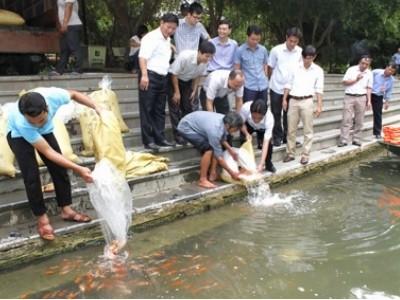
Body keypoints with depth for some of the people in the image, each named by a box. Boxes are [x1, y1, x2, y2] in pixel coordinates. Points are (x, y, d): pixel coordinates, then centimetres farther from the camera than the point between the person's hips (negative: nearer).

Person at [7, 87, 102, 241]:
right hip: (18, 135, -4)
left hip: (45, 131, 4)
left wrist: (97, 108, -26)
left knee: (59, 169, -2)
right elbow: (48, 152, -37)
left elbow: (74, 94, -13)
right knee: (32, 176, -15)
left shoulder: (53, 95, -39)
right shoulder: (21, 123, -44)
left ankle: (66, 210, 12)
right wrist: (78, 169, -41)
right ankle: (42, 218, 1)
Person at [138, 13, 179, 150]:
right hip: (150, 76, -9)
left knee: (160, 110, 11)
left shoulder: (168, 40, 18)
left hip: (163, 78, 9)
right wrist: (144, 75, -32)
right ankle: (148, 140, -1)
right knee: (147, 110, -4)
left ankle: (160, 138, 18)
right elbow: (143, 57, -21)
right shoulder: (151, 37, -9)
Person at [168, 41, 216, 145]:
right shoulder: (185, 56, -36)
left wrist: (194, 90, -6)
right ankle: (178, 135, 2)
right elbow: (174, 74, -25)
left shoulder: (205, 62, -22)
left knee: (191, 107, 1)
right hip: (174, 80, -5)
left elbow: (198, 76, -3)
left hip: (188, 81, 5)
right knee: (175, 108, -4)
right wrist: (177, 92, -19)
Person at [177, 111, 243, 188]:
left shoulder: (225, 120, -12)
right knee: (208, 149, -21)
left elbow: (222, 139, 10)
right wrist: (231, 172, -17)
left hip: (196, 124, 9)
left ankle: (212, 174, 8)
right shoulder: (215, 130, -35)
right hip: (186, 128, -9)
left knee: (215, 148, 0)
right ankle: (202, 180, -11)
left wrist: (230, 150, -3)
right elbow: (219, 156, -25)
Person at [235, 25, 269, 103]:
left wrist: (265, 79, 13)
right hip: (248, 87, -4)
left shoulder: (263, 50, 7)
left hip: (263, 86, 4)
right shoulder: (240, 50, -5)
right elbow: (237, 69, -2)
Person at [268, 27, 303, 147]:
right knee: (276, 114, 7)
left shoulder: (300, 52, -5)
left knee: (288, 115, 10)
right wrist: (271, 82, 9)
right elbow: (270, 68, 1)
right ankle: (277, 137, 20)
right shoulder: (276, 50, -10)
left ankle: (287, 136, 23)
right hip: (276, 88, -1)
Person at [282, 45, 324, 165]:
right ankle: (290, 153, 17)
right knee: (291, 129, 7)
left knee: (308, 130, 2)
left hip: (307, 101, -2)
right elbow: (288, 84, 10)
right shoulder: (295, 67, 6)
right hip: (293, 100, 2)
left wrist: (319, 105, -4)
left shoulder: (318, 70, 3)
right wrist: (284, 99, 5)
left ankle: (305, 155, 10)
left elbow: (319, 89, 1)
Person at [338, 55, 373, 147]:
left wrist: (369, 101, 3)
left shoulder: (369, 73, 8)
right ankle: (343, 140, -5)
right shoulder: (351, 69, 0)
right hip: (349, 97, -2)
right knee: (346, 119, -5)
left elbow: (369, 88, 9)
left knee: (359, 121, 4)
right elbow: (344, 82, -3)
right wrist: (356, 80, -12)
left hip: (361, 98, 3)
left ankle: (356, 140, 12)